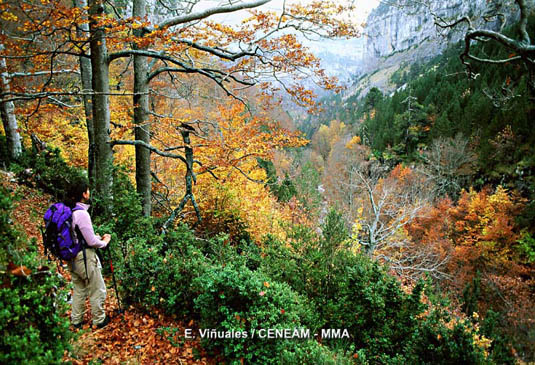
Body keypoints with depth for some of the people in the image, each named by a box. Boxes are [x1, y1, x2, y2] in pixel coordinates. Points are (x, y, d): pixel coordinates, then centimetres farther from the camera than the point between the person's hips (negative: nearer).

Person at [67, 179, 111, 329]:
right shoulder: (82, 213, -23)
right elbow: (92, 242, -19)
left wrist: (99, 237, 12)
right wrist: (104, 242, -1)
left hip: (71, 258, 9)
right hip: (84, 257, -9)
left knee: (79, 289, 23)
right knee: (97, 290, 8)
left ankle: (76, 320, 34)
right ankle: (99, 320, 21)